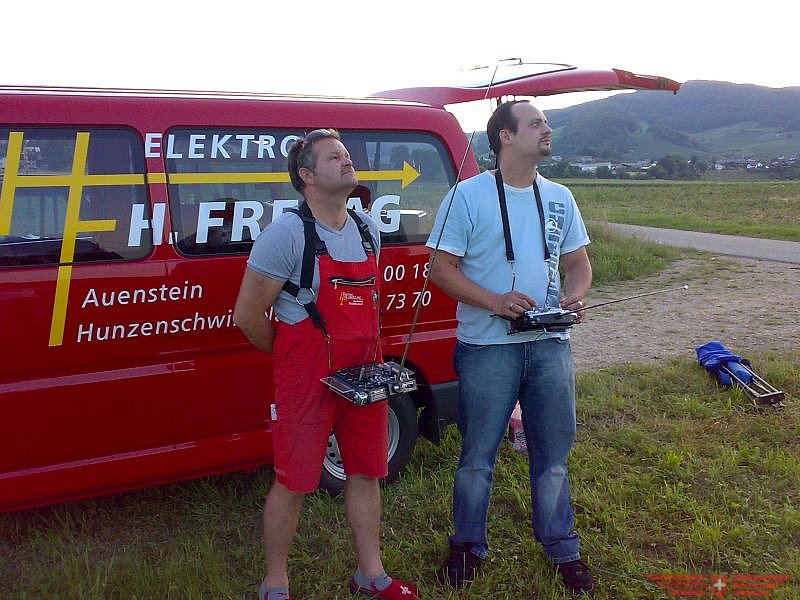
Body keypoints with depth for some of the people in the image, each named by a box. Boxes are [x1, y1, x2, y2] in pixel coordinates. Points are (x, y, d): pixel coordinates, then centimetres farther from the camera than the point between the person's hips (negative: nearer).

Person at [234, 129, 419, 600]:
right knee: (293, 483, 5)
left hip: (364, 377, 6)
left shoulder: (367, 229, 8)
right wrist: (291, 357, 1)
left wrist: (372, 358, 11)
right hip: (307, 381, -6)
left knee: (366, 474, 15)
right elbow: (247, 315, -12)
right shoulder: (287, 234, -15)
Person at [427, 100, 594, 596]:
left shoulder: (559, 198, 9)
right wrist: (495, 302, -21)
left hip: (550, 345, 4)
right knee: (478, 456, 8)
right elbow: (441, 268, -8)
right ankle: (469, 548, 27)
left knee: (553, 453, 13)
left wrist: (576, 294, -8)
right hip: (487, 347, -4)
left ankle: (563, 549, 30)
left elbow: (578, 261, 15)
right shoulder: (469, 195, -6)